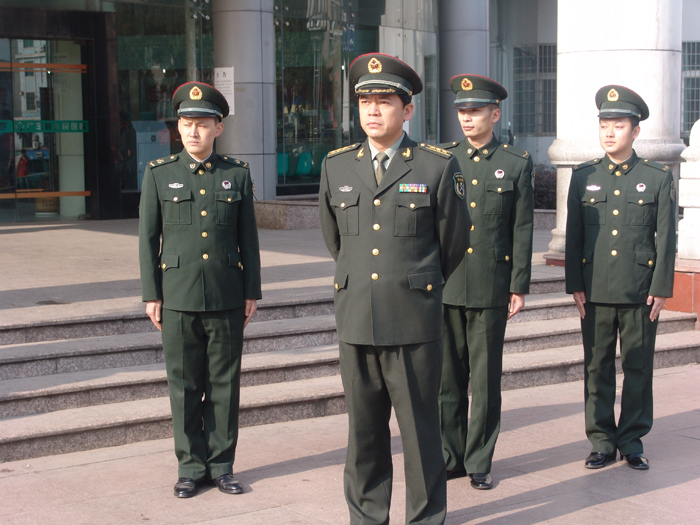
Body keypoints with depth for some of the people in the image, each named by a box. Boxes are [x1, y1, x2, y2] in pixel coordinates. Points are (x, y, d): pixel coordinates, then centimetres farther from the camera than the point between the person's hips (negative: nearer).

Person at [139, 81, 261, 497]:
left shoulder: (238, 174, 6)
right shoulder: (159, 174, 4)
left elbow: (249, 239, 8)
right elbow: (148, 239, 5)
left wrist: (252, 292, 5)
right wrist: (152, 295, 1)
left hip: (227, 298, 1)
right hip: (179, 297, 0)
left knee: (225, 384, 6)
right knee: (186, 385, 5)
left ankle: (221, 464, 17)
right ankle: (192, 466, 17)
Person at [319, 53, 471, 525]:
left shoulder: (438, 167, -3)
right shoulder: (336, 167, 8)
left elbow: (454, 241, 8)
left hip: (414, 322, -3)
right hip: (356, 320, 3)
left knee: (420, 428, 3)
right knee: (364, 429, 10)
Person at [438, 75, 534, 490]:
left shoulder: (517, 164, 2)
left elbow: (522, 231, 1)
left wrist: (519, 288, -3)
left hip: (491, 288, -2)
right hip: (445, 287, 2)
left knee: (485, 381, 4)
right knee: (448, 377, 7)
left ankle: (480, 462, 14)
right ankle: (451, 457, 18)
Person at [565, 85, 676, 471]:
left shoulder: (658, 178, 3)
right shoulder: (583, 177, 7)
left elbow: (666, 238, 2)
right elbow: (573, 235, 7)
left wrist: (661, 288, -5)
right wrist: (575, 285, 1)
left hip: (640, 292, -1)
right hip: (595, 293, 1)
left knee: (638, 369, 5)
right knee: (597, 368, 5)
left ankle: (633, 441, 16)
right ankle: (602, 441, 15)